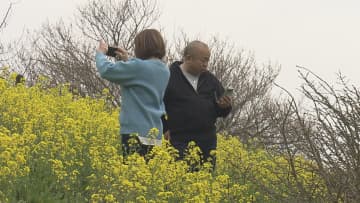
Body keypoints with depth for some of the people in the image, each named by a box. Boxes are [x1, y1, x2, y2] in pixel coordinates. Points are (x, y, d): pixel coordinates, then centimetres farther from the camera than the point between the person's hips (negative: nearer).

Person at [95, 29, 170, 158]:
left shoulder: (140, 67, -16)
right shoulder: (164, 71, 10)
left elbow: (106, 70, -15)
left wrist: (101, 53, 5)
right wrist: (126, 61, 20)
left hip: (136, 132, -8)